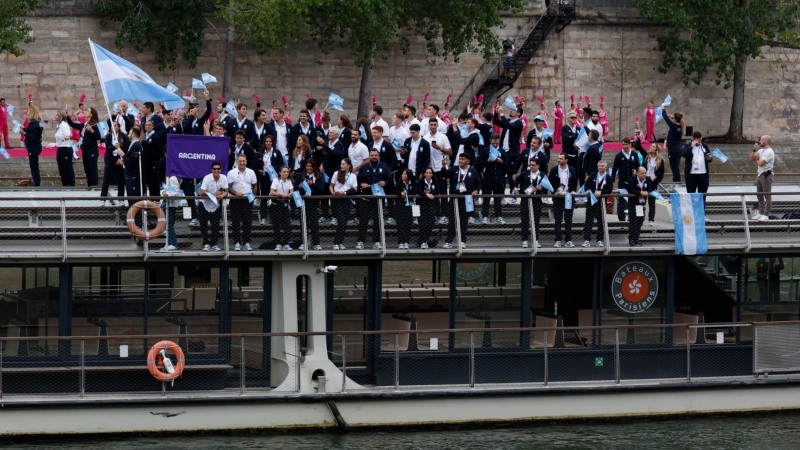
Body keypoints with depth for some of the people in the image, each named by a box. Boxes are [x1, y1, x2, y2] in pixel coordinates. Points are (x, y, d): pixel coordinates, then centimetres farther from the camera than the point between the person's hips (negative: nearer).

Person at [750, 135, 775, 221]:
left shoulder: (769, 152, -15)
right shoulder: (761, 150, 14)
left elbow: (761, 163, -21)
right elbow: (751, 158, 13)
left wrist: (756, 160, 0)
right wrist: (754, 150, 0)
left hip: (766, 175, -10)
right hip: (759, 174, 10)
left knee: (767, 195, -4)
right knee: (759, 195, 14)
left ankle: (766, 215, -3)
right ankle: (761, 213, 23)